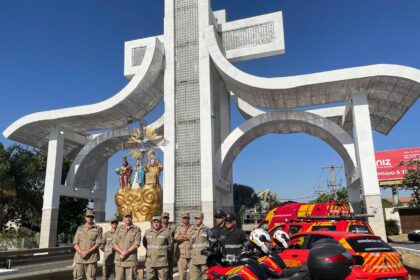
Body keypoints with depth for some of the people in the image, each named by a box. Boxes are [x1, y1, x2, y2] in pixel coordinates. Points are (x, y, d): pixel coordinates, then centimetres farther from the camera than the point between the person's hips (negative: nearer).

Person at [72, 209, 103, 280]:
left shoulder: (98, 229, 5)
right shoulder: (80, 228, 14)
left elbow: (98, 243, -3)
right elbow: (75, 243, 8)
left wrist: (87, 252, -14)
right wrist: (81, 253, -9)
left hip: (92, 258, -3)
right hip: (79, 258, 3)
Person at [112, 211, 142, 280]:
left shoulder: (136, 229, 2)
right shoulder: (119, 229, 12)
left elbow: (136, 244, -7)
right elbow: (114, 244, 4)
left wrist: (125, 253, -15)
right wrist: (122, 251, -13)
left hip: (131, 260, -2)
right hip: (119, 260, 3)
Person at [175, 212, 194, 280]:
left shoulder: (192, 227, 7)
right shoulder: (178, 227, 10)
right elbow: (176, 237, -5)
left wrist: (183, 236, -6)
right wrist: (188, 237, -6)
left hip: (191, 252, 0)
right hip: (182, 252, 0)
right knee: (182, 271, -2)